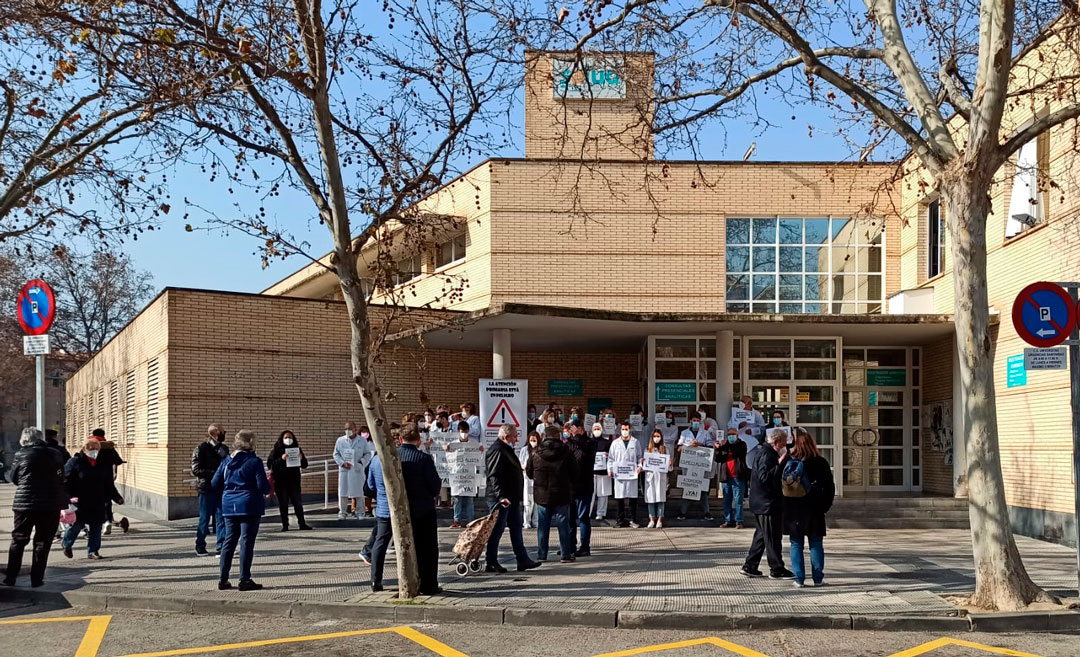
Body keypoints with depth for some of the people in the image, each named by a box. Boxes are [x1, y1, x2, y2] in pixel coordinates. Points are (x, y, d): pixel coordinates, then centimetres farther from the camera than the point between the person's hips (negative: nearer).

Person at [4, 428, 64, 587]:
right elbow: (61, 478, 9)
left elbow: (14, 479, 5)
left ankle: (10, 577, 15)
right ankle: (36, 579, 9)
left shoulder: (20, 455, -7)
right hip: (51, 504, 1)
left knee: (18, 541, 12)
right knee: (42, 543, 8)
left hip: (24, 503, -1)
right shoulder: (55, 454, -1)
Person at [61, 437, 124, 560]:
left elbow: (109, 485, 17)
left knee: (96, 527, 5)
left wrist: (117, 497, 9)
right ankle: (66, 544, 26)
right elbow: (66, 481, -8)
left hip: (98, 504, 5)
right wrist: (70, 497, -19)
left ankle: (93, 551, 14)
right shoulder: (74, 462, -4)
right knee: (76, 524, -1)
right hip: (79, 503, -5)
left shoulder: (103, 464, 11)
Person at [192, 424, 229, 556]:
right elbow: (195, 470, -11)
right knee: (204, 519, 3)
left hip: (220, 488, 5)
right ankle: (200, 547, 14)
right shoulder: (201, 448, -6)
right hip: (206, 489, -5)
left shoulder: (224, 448, 12)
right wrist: (215, 473, -18)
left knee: (221, 518, 4)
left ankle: (221, 545, 10)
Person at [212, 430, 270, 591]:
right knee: (247, 542, -1)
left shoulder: (227, 461, 6)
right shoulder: (254, 462, -10)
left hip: (229, 506, 6)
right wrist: (268, 490, 8)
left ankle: (223, 579, 14)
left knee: (229, 541, 12)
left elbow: (216, 483, 7)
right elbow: (263, 486, -14)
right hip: (249, 506, -6)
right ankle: (245, 580, -1)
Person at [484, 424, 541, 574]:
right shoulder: (497, 451, -16)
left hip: (512, 499, 11)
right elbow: (494, 477, -24)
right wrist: (501, 496, -31)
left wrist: (517, 496, 24)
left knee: (516, 529, 12)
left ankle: (523, 560, 17)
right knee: (497, 531, -3)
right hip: (501, 499, -11)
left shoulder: (507, 450, 18)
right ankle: (492, 564, 4)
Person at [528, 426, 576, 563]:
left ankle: (541, 555, 11)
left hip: (541, 495, 2)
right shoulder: (565, 452, -8)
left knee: (542, 526, 9)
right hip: (561, 495, -2)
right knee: (563, 525, 5)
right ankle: (566, 554, 4)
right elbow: (574, 474, -3)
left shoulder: (536, 453, -2)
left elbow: (529, 473, 7)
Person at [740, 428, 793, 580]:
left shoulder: (765, 453, 16)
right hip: (768, 503, -11)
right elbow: (764, 476, -27)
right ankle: (776, 569, 3)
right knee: (772, 537, -3)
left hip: (761, 503, 11)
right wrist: (779, 464, -27)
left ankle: (749, 566, 17)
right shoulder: (767, 455, -17)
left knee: (762, 535, 15)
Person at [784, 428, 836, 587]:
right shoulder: (820, 462, -2)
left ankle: (798, 579, 3)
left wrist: (785, 507, 6)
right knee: (816, 545, 9)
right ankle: (818, 578, 10)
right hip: (814, 510, 1)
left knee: (796, 545, 5)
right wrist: (824, 506, 7)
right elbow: (830, 486, 1)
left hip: (793, 510, -1)